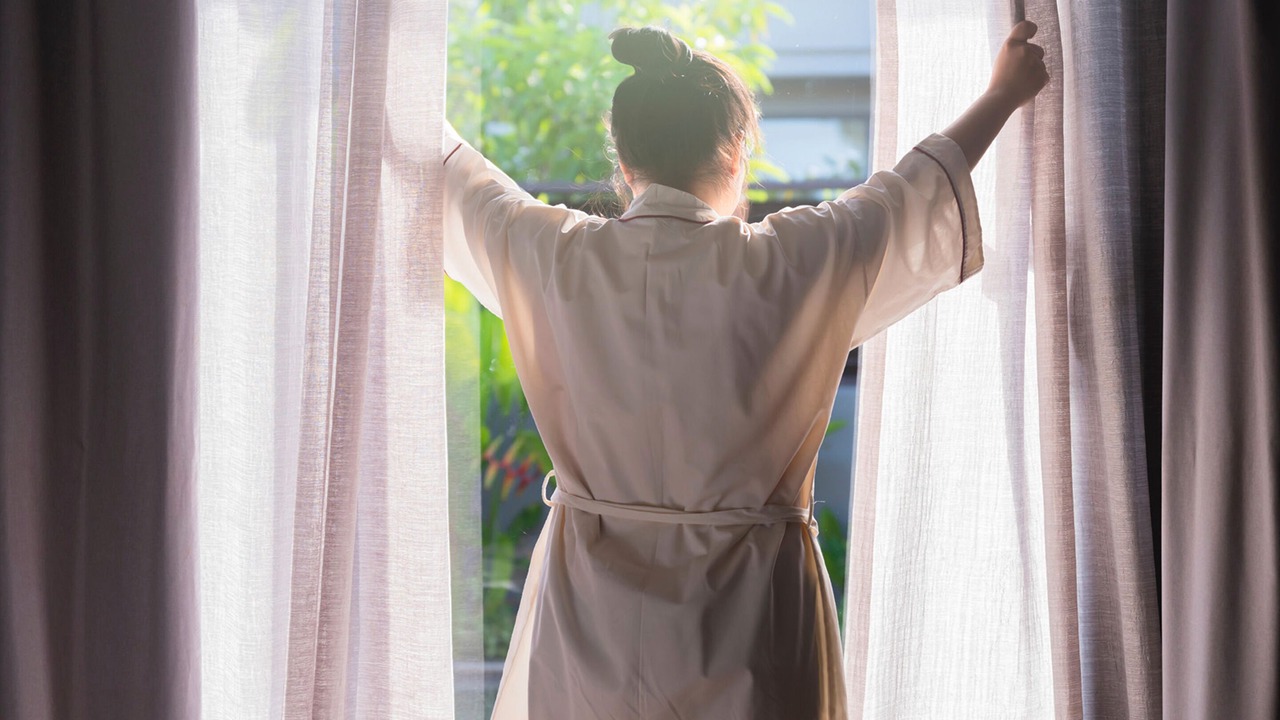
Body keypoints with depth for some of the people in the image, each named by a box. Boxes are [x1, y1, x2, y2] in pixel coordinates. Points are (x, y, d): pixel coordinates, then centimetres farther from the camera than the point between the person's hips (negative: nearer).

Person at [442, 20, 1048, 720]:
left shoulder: (557, 260, -6)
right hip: (745, 622, -2)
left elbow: (456, 180, 15)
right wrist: (1004, 93, 24)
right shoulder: (795, 263, -11)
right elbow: (924, 189, 7)